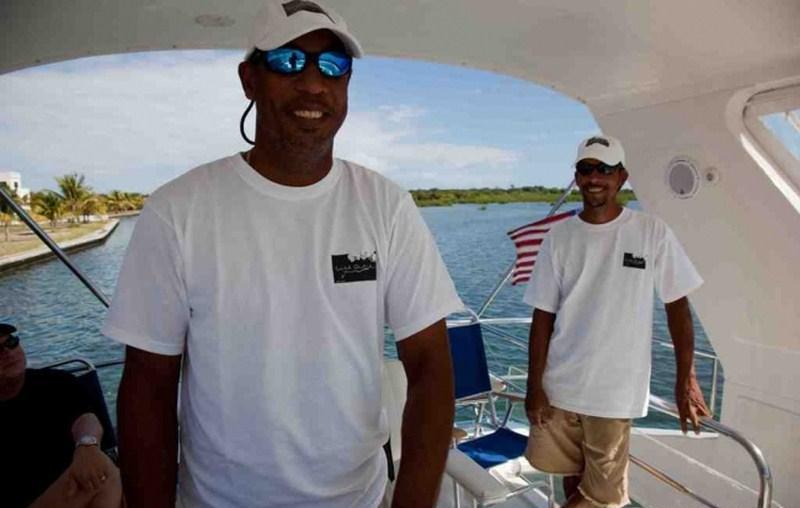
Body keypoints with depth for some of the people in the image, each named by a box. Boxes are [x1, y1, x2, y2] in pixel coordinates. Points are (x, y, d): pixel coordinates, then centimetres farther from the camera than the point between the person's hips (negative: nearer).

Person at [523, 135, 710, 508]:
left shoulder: (652, 232, -6)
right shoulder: (560, 236, -2)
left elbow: (677, 305, 1)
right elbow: (543, 315, -1)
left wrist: (686, 380, -1)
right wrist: (534, 386, -2)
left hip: (616, 391, -2)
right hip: (559, 385, 2)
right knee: (571, 474, 17)